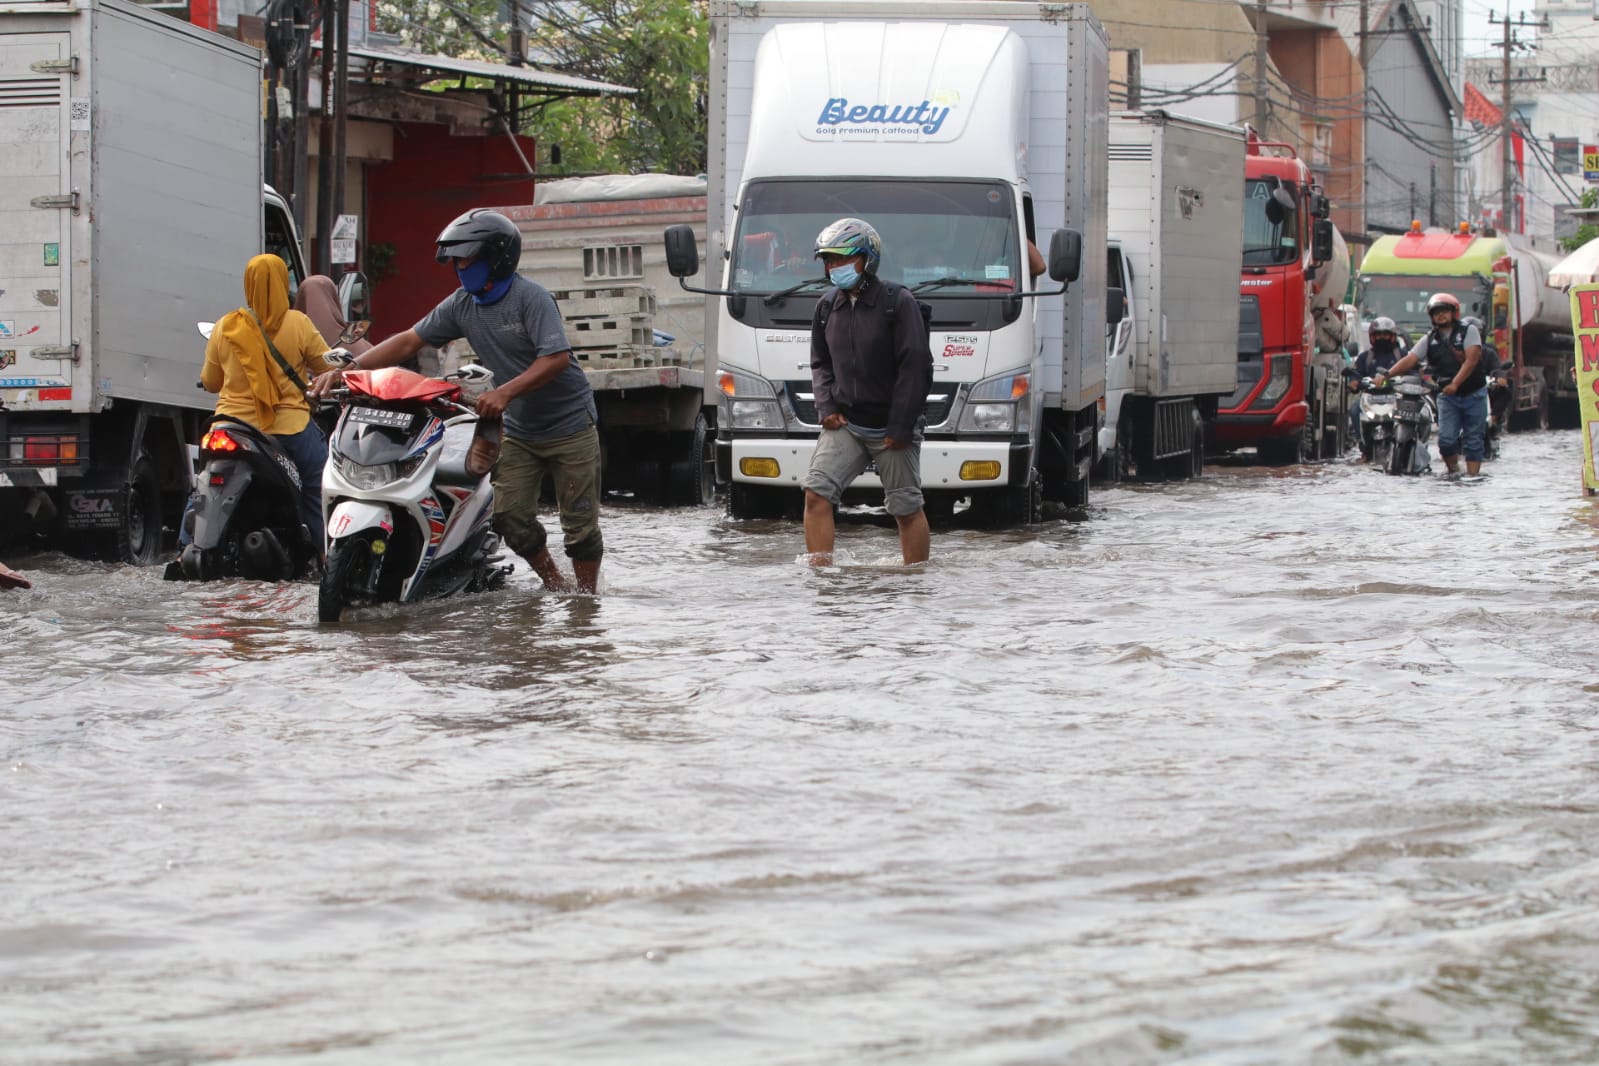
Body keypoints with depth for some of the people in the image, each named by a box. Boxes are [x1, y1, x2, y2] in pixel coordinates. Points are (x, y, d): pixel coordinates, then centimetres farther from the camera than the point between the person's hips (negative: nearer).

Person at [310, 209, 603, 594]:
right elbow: (409, 341, 3)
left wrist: (505, 392, -36)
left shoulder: (530, 297, -18)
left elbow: (557, 358, -26)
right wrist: (346, 369, -7)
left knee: (579, 521, -3)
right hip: (519, 430, 7)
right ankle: (554, 587, 16)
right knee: (510, 516, -2)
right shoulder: (462, 305, 3)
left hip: (570, 427, -7)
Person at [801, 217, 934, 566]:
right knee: (816, 493, -13)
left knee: (907, 509, 5)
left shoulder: (898, 303, -10)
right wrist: (827, 407, 1)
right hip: (845, 425, 4)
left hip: (891, 429, -4)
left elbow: (916, 367, -12)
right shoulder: (828, 306, 7)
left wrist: (900, 428, -14)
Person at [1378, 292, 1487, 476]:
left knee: (1473, 440, 1)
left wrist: (1455, 383, -26)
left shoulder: (1468, 331, -2)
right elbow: (1410, 360, -2)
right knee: (1446, 439, -10)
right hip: (1447, 396, 2)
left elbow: (1471, 360, -14)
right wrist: (1387, 375, -16)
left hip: (1473, 394, -2)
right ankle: (1453, 471, 8)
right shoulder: (1429, 339, 8)